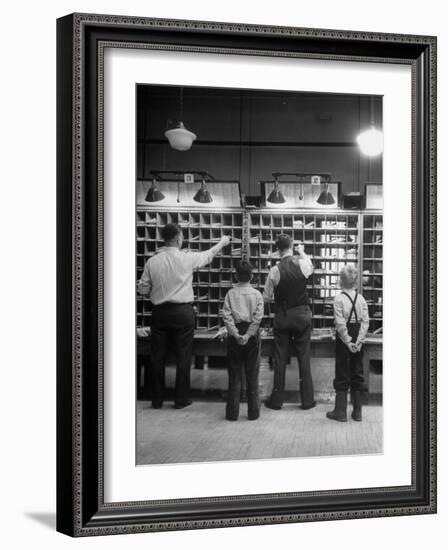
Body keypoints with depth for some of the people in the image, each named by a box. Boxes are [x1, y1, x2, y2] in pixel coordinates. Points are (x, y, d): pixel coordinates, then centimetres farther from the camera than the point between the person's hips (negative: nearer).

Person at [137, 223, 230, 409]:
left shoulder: (152, 262, -3)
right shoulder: (187, 258, -8)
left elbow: (143, 289, 2)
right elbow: (208, 255, 10)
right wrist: (222, 243, 28)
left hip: (159, 313, 3)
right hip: (183, 312, -2)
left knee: (158, 357, 10)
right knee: (183, 357, 7)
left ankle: (157, 399, 18)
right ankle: (181, 399, 14)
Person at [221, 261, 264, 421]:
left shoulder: (230, 293, 0)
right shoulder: (257, 294, 0)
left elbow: (227, 316, -9)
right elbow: (258, 317, -10)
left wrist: (236, 334, -12)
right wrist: (248, 335, -12)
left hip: (234, 335, 0)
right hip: (252, 335, 0)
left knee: (234, 375, 6)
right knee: (252, 375, 8)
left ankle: (232, 413, 9)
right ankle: (253, 412, 12)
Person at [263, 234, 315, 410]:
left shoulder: (275, 270, -11)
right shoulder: (302, 264, -8)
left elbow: (266, 297, -3)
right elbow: (310, 267, 19)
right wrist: (302, 252, 34)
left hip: (282, 317, -1)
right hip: (302, 315, 1)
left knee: (280, 359, 7)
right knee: (304, 357, 8)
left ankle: (277, 400, 14)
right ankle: (307, 400, 13)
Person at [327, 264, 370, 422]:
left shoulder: (339, 299, -13)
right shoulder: (361, 298, 0)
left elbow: (340, 324, -17)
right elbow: (365, 322, -5)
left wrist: (348, 341, -11)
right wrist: (358, 341, -7)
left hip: (344, 339, -4)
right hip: (358, 339, 4)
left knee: (342, 375, 5)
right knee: (357, 374, 12)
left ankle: (340, 412, 8)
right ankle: (357, 412, 17)